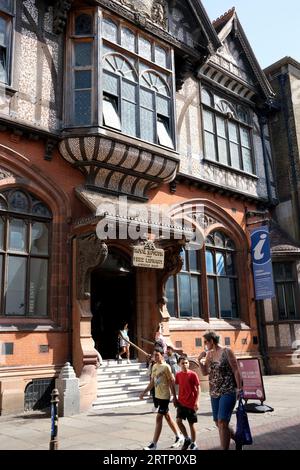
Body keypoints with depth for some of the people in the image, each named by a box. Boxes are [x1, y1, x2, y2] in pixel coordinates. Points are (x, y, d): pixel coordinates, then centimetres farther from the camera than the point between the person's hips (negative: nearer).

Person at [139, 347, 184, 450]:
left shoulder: (166, 367, -14)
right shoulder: (154, 367, 8)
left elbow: (172, 383, -13)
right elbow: (152, 382, 15)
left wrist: (174, 397, -14)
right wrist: (144, 392, 10)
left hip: (165, 396, -8)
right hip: (158, 396, 8)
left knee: (159, 418, -6)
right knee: (168, 417, 16)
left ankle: (153, 444, 0)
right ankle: (179, 437, 30)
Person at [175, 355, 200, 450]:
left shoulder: (193, 374, -11)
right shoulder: (178, 375, 1)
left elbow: (198, 388, -9)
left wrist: (197, 401, -14)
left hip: (191, 403, -4)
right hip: (181, 402, 4)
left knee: (191, 423, 5)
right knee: (178, 420, -6)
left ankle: (193, 444, 24)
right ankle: (187, 439, 16)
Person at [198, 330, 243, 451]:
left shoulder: (226, 352, -9)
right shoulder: (209, 354, 9)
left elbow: (236, 370, -9)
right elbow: (205, 372, 14)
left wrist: (239, 388, -14)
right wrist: (200, 361, -1)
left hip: (228, 392, -7)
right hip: (214, 393, 7)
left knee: (222, 422, -13)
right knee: (218, 423, 12)